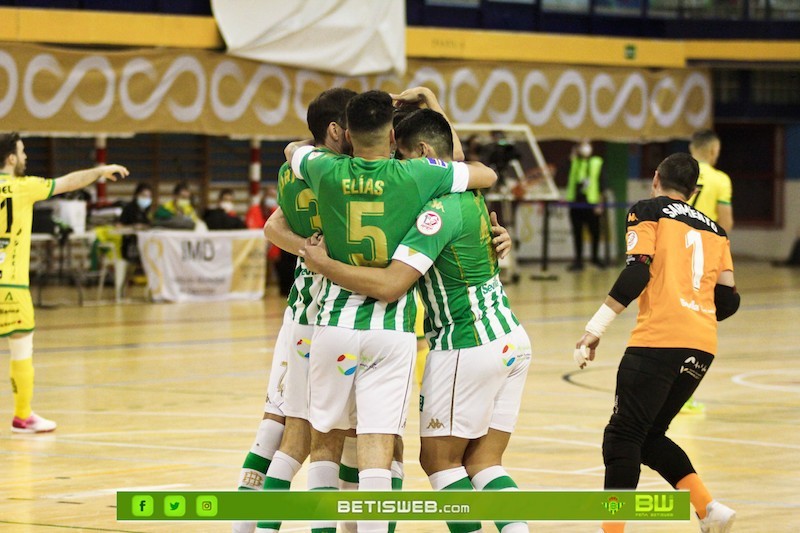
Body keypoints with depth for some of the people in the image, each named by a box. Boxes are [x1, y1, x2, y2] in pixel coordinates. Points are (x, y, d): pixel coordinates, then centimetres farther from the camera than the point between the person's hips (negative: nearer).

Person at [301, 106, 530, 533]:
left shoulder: (439, 210, -18)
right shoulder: (470, 194, 9)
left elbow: (389, 285, -25)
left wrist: (323, 264, -17)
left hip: (468, 345, -9)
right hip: (511, 339, 9)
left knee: (439, 458, 3)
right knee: (482, 462, 9)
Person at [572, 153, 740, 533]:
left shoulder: (648, 211, 5)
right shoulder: (714, 229, 21)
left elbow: (638, 271, -10)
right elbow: (728, 299, 15)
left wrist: (596, 328, -11)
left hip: (659, 340, -6)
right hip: (703, 345, 6)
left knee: (623, 436, -4)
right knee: (650, 436, 17)